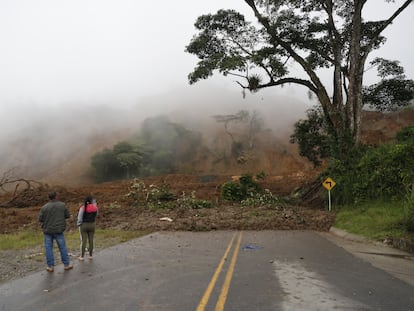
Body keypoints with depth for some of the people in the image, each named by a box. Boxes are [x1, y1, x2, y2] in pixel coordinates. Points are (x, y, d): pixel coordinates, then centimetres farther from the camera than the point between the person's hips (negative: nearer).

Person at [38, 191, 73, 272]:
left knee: (48, 248, 9)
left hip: (48, 231, 0)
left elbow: (40, 219, -5)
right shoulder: (62, 205, -6)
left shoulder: (44, 207, -9)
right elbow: (68, 215, 1)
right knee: (62, 247, 10)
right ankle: (67, 264, 18)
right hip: (58, 230, 0)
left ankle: (50, 266, 14)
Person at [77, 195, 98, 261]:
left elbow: (80, 217, -12)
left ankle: (82, 256, 10)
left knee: (83, 241, 3)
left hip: (83, 225, -2)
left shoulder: (83, 207, -14)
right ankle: (90, 255, 16)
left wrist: (79, 225, 3)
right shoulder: (95, 207, -6)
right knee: (91, 240, 10)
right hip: (92, 225, 2)